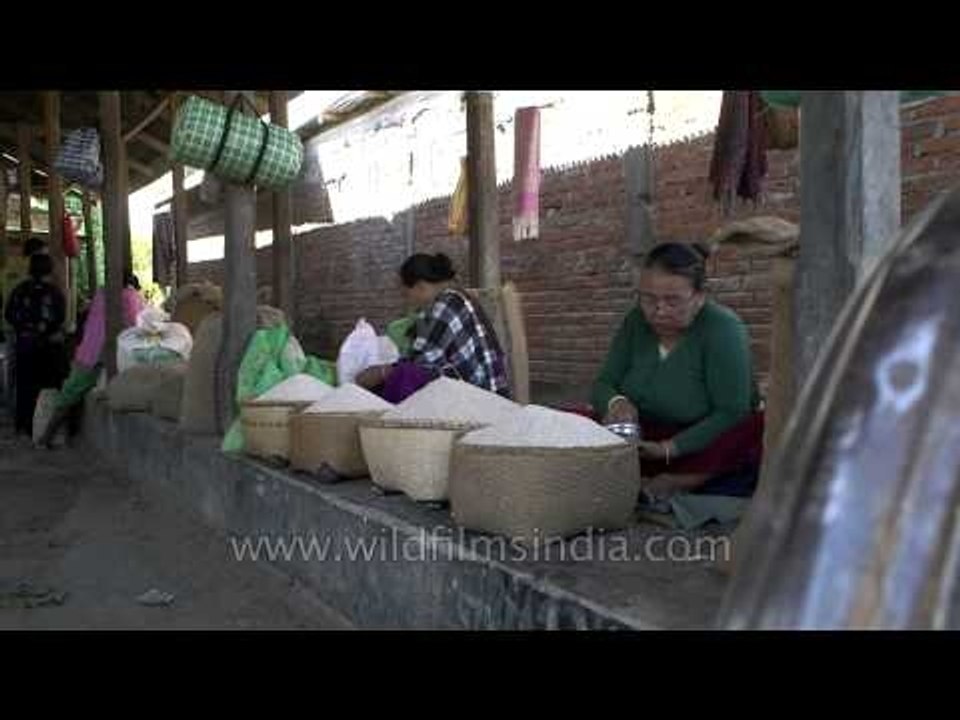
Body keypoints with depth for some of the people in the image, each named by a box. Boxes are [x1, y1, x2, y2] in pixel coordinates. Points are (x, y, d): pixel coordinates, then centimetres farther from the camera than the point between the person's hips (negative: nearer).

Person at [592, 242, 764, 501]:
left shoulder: (723, 328, -16)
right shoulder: (636, 321, -1)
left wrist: (669, 448, -31)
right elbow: (603, 384, 2)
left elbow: (732, 413, -21)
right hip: (647, 439, 4)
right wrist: (616, 402, -23)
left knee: (759, 431, -35)